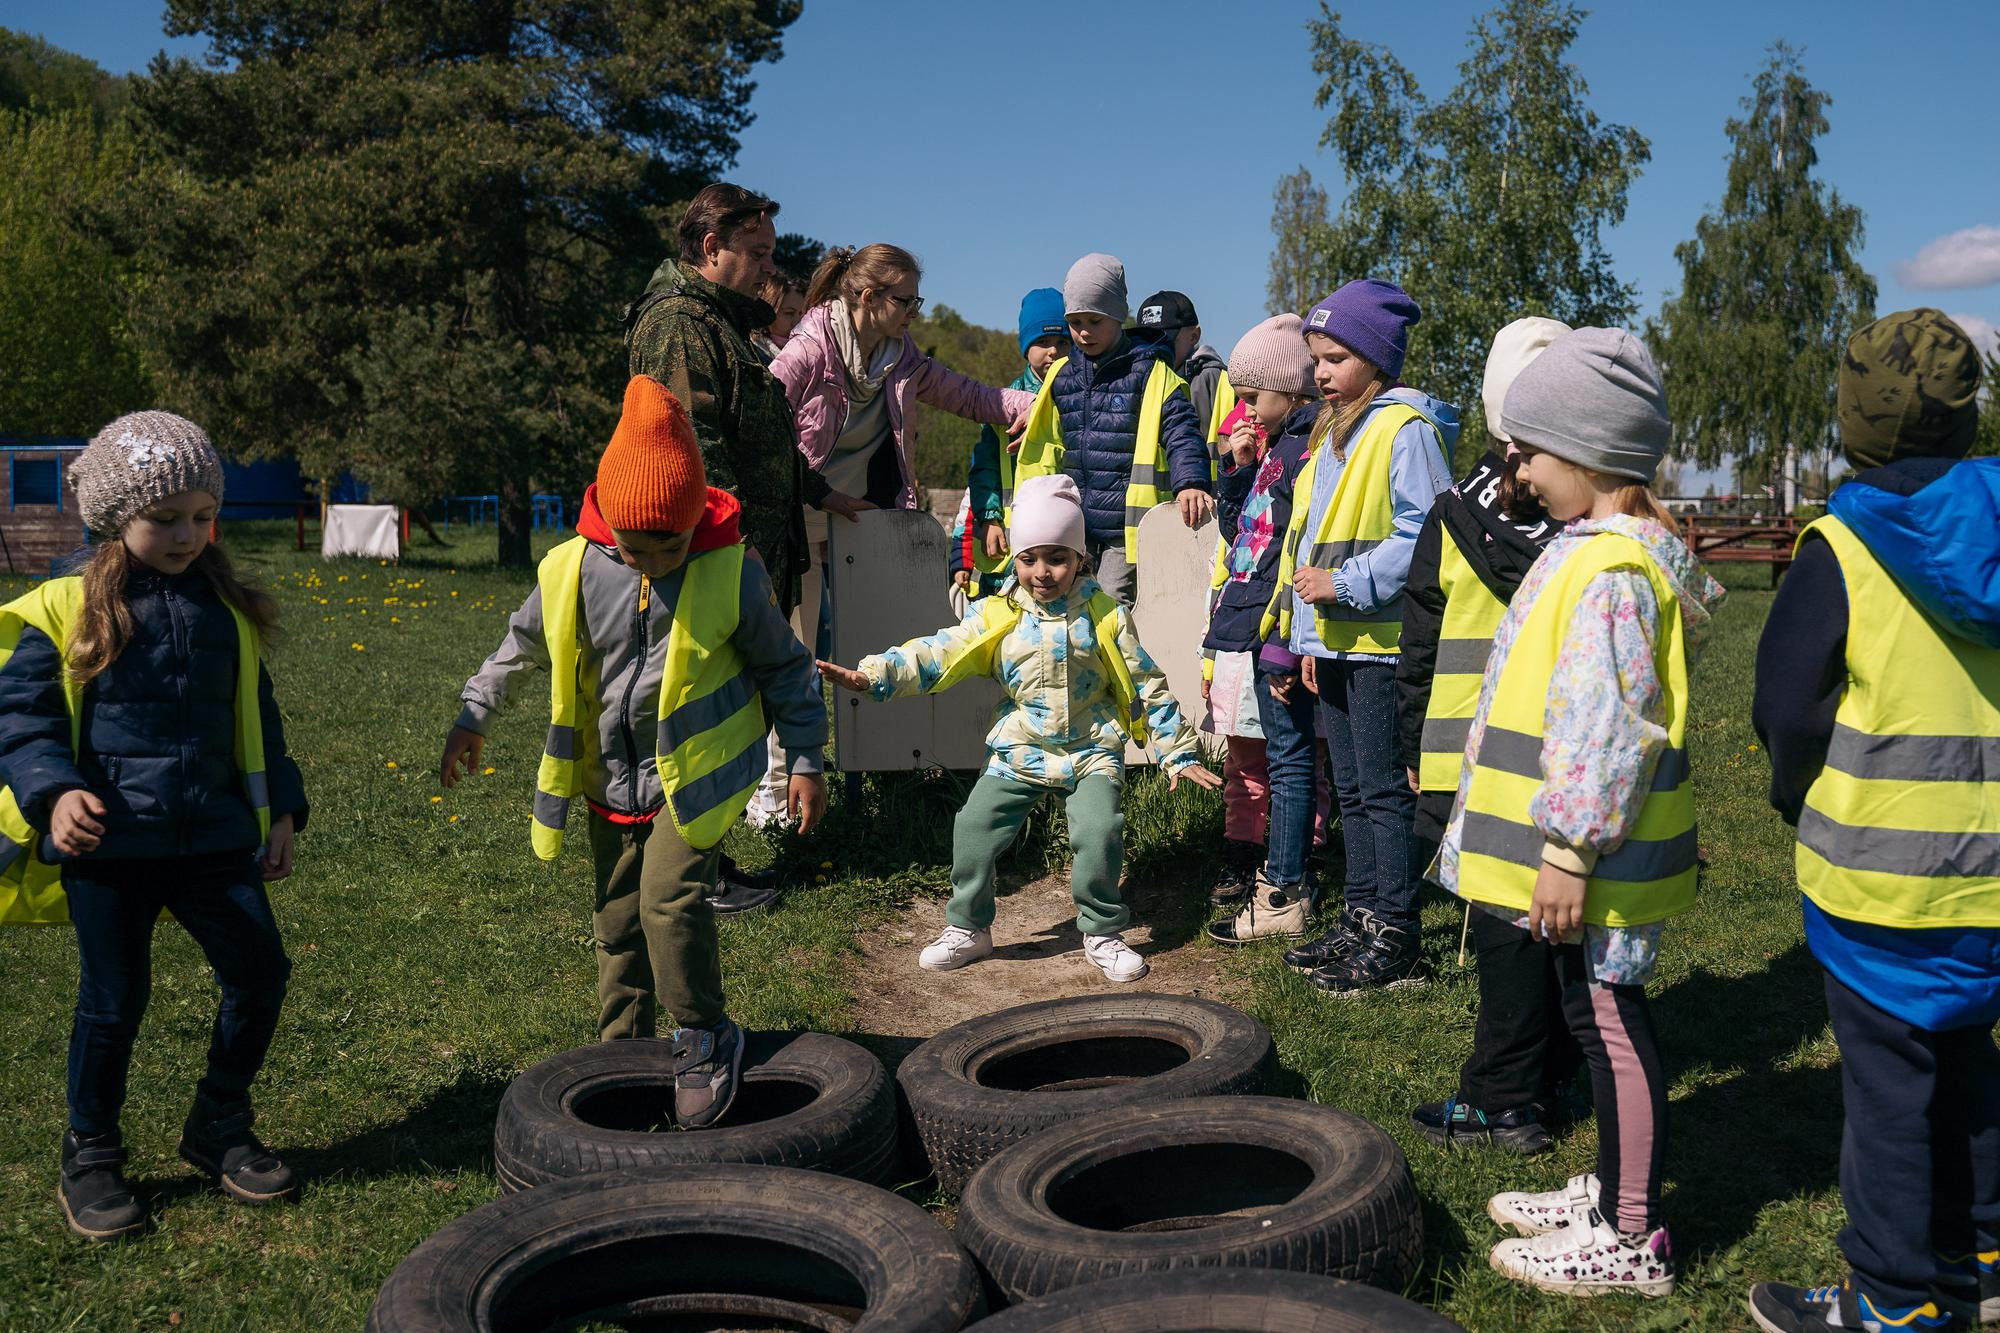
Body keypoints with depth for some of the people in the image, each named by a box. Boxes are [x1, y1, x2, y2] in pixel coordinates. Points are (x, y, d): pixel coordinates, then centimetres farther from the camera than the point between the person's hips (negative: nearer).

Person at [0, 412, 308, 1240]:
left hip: (213, 837, 4)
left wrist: (281, 808, 12)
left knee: (260, 970, 3)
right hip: (107, 840, -4)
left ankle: (219, 1128, 25)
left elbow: (256, 720, 16)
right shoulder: (67, 611, -4)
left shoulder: (228, 610, 8)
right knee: (113, 999, 6)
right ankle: (90, 1158, 27)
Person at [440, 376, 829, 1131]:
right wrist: (473, 718, 13)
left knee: (670, 896, -20)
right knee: (618, 920, 12)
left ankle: (705, 1040, 0)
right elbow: (522, 646, 12)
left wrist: (807, 760, 0)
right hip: (612, 777, 4)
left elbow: (784, 666, -2)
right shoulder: (572, 571, -8)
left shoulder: (731, 573, -14)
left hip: (698, 770, -4)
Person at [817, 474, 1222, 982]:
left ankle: (1102, 934, 3)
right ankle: (968, 929, 15)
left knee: (1099, 832, -20)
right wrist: (873, 675, -21)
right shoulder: (996, 617, -1)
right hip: (1018, 752, 2)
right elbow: (938, 655, -8)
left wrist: (1179, 753, 3)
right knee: (974, 829, -8)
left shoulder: (1107, 617, -3)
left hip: (1091, 751, -2)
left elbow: (1146, 688, 2)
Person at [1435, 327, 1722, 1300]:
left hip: (1594, 857, -10)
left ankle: (1630, 1241, 13)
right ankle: (1611, 1190, 34)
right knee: (1600, 1018, 19)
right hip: (1590, 849, 10)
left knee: (1609, 1021, 0)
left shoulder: (1612, 570, -21)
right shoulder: (1602, 547, 13)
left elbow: (1609, 728, -26)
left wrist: (1568, 849, -23)